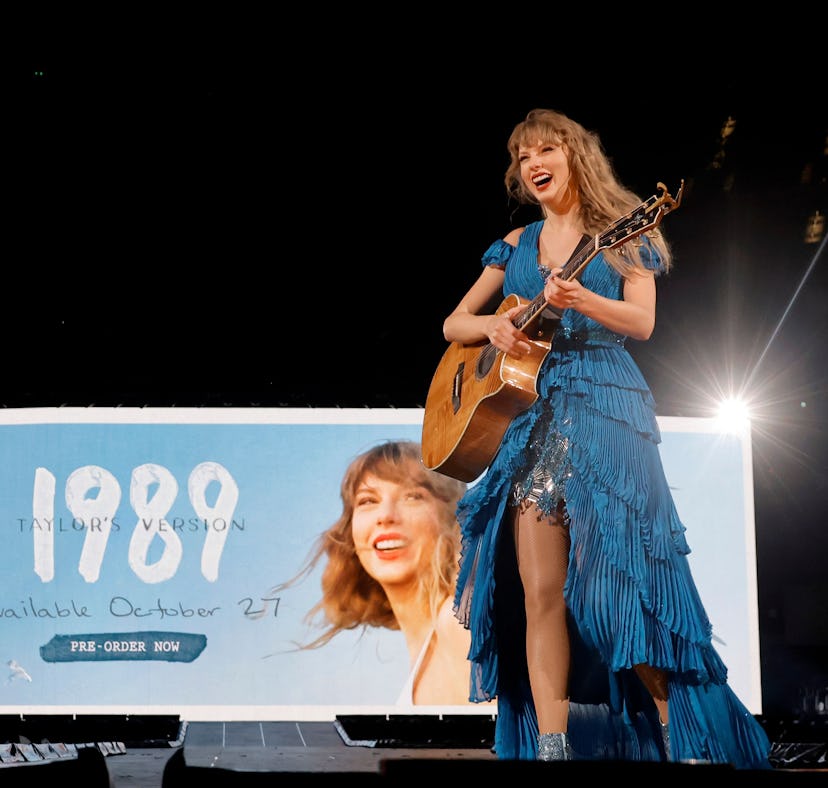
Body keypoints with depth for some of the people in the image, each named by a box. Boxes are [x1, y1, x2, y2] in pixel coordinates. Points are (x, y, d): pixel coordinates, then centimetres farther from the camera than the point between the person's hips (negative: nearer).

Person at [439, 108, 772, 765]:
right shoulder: (515, 246, 18)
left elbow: (642, 322, -6)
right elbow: (454, 324, 19)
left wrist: (580, 300, -24)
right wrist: (493, 325, -4)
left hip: (607, 408, -3)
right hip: (530, 411, 3)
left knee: (623, 575, -10)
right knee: (540, 589, -7)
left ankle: (677, 735, 1)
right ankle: (551, 745, -8)